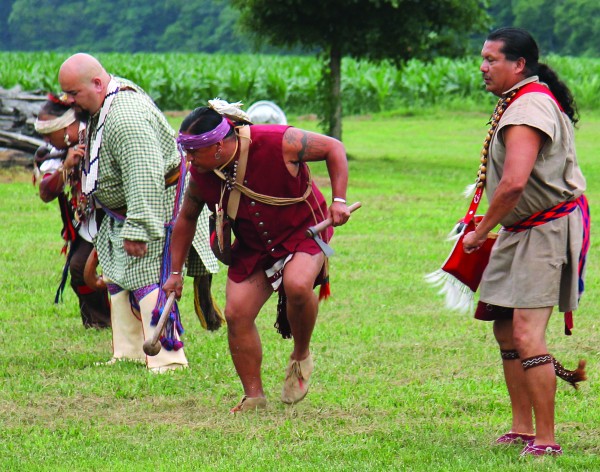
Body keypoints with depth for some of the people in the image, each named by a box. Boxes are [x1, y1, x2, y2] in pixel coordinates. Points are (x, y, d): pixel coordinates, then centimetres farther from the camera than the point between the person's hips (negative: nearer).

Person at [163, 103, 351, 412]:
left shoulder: (279, 143, -27)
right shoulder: (201, 173, -11)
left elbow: (333, 148, -13)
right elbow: (186, 217, 8)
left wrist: (339, 200, -21)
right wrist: (176, 272, 10)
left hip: (302, 233, -5)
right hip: (252, 246, 5)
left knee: (297, 285, -34)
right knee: (236, 314, -11)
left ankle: (301, 357, -6)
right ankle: (253, 396, 5)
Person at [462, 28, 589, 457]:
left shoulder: (528, 109, -20)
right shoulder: (516, 103, 15)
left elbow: (514, 183, -30)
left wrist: (480, 232, -17)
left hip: (550, 228, -11)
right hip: (523, 229, 11)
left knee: (526, 333, -15)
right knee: (506, 328, 13)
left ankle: (546, 440, -11)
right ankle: (522, 430, 21)